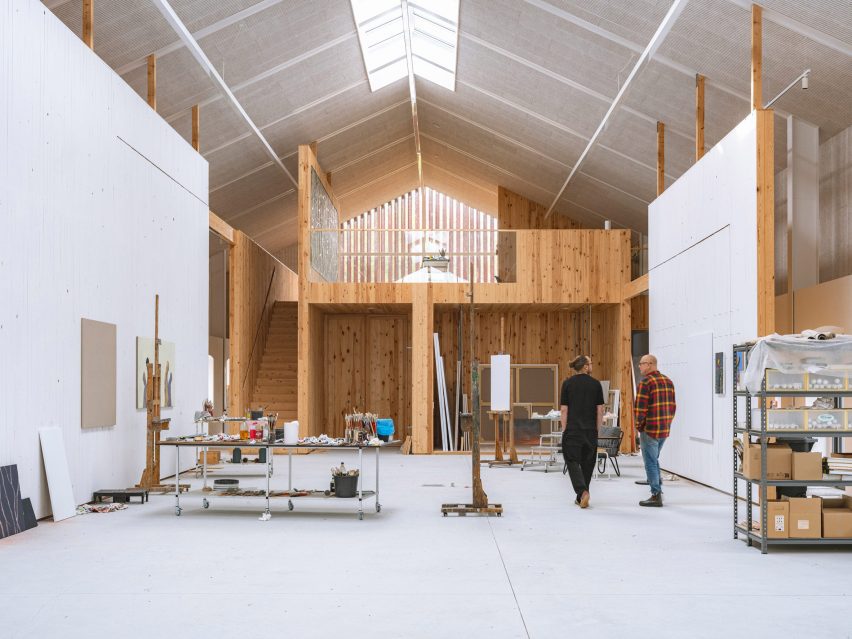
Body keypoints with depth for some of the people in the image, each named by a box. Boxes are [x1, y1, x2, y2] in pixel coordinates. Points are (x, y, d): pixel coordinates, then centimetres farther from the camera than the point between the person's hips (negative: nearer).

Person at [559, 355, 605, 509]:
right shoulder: (595, 384, 0)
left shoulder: (568, 383, -3)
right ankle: (581, 497, 19)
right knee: (587, 463, 13)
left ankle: (582, 492, -19)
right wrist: (597, 429, 10)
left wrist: (564, 430, 2)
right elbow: (600, 410, 1)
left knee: (573, 461, 2)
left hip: (573, 430, -2)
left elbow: (564, 409, -4)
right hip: (590, 430, 2)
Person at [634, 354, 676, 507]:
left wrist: (638, 425, -3)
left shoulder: (645, 382, -14)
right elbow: (673, 406, 11)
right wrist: (667, 423, 17)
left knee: (650, 463, 1)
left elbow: (640, 407, -17)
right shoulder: (668, 381, 10)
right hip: (665, 430, 8)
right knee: (654, 460, 21)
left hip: (649, 430, -8)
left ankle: (656, 496, 3)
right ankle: (658, 490, 24)